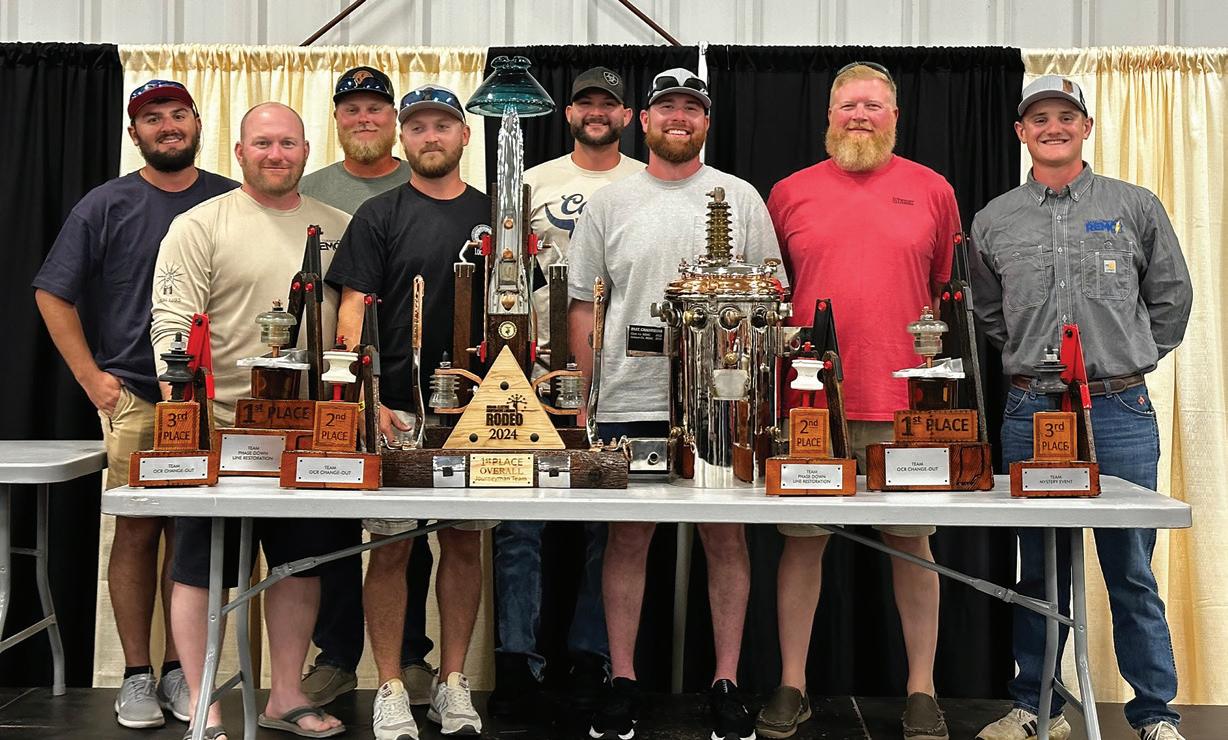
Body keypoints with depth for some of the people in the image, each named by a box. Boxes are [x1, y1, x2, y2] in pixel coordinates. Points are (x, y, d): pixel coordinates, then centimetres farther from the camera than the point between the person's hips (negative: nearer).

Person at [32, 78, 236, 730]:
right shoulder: (107, 205, 5)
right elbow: (53, 293, 6)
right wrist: (91, 378, -1)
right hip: (133, 398, -1)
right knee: (138, 529, -1)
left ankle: (180, 670, 14)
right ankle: (137, 675, 10)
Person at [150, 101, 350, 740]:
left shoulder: (337, 228, 10)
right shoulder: (201, 226, -2)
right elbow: (171, 326, -9)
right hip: (220, 429, -4)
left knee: (302, 566, 12)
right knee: (202, 570, 4)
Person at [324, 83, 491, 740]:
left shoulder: (496, 217, 12)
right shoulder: (379, 217, 3)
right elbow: (352, 313, -3)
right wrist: (366, 398, -14)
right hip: (396, 412, -2)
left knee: (465, 543, 8)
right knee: (390, 548, 1)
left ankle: (453, 683, 20)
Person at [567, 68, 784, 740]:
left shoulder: (741, 198, 7)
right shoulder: (609, 203, 8)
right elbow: (583, 302, 9)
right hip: (628, 406, 1)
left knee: (725, 536, 5)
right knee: (627, 537, 6)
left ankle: (726, 683, 17)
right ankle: (622, 680, 19)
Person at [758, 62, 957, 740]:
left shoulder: (931, 190, 9)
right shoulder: (790, 193, 9)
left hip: (906, 404, 0)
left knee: (912, 543, 7)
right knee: (802, 543, 5)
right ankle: (792, 686, 17)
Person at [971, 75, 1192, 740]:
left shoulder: (1136, 207, 5)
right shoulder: (993, 221, 9)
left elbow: (1170, 297, 12)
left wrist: (1130, 359, 11)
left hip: (1121, 414, -1)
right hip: (1029, 414, 2)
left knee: (1132, 573, 3)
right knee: (1039, 571, 10)